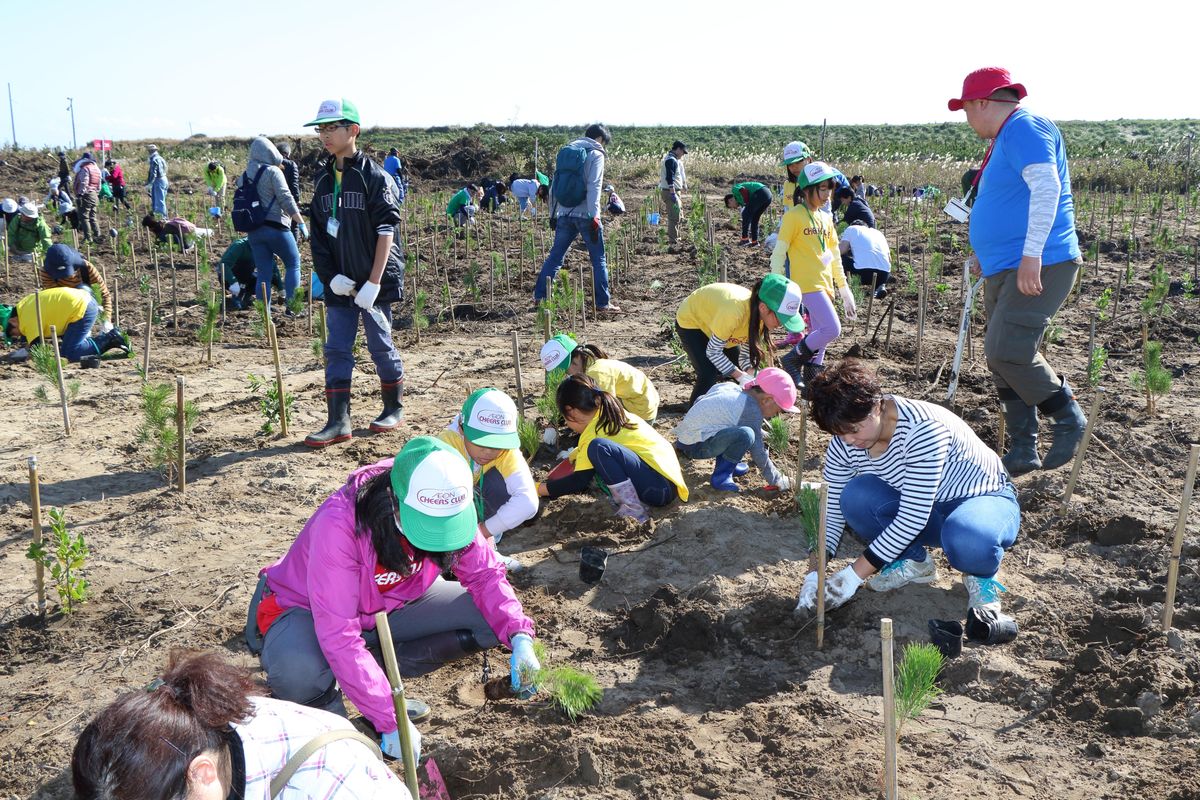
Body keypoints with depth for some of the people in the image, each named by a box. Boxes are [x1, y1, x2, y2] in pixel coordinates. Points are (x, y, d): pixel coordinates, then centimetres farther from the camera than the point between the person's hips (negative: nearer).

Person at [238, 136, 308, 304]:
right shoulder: (273, 171, -6)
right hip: (276, 227, -6)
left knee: (263, 273, 7)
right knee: (293, 264, 9)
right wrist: (301, 222, -11)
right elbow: (286, 198, -12)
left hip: (254, 230, 6)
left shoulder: (244, 176, 13)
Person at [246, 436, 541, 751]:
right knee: (297, 672, -40)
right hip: (308, 611, -5)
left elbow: (484, 574, -7)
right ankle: (327, 702, -4)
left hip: (389, 607, 5)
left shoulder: (445, 512, -21)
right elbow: (340, 638, -37)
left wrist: (518, 636, -25)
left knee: (493, 617, -13)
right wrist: (392, 722, -37)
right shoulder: (339, 525, -37)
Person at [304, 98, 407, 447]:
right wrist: (330, 276, -3)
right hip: (338, 282, 6)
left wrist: (374, 282, -18)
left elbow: (386, 231, -13)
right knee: (337, 349, 4)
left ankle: (394, 407, 24)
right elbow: (318, 235, 10)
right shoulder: (323, 178, 9)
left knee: (380, 345, 5)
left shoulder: (373, 175, -9)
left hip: (375, 280, -5)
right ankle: (338, 421, 8)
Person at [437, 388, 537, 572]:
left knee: (500, 481, -28)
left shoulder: (506, 450, -27)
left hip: (477, 502, 3)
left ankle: (489, 550, -10)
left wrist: (482, 531, -41)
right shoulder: (445, 446, -35)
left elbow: (527, 502, -40)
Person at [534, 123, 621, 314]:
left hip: (564, 214, 5)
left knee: (555, 255, 11)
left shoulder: (566, 151, 15)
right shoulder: (595, 154, -3)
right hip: (585, 215, -5)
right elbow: (593, 188, -13)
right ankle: (603, 303, 2)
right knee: (598, 259, 2)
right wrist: (594, 218, -15)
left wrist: (553, 214, 20)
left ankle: (539, 296, 10)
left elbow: (554, 186, 15)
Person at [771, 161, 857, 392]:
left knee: (819, 339, 7)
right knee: (832, 329, -20)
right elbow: (778, 254, -8)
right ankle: (792, 358, -2)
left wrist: (845, 292, 22)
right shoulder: (794, 216, -5)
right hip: (807, 284, -8)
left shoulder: (826, 219, 16)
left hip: (825, 285, 8)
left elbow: (835, 259, 22)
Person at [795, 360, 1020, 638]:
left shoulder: (922, 428, -33)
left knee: (967, 541, -42)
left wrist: (854, 575, -32)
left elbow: (913, 519, -34)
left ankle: (981, 573, -4)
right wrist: (815, 573, -21)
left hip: (986, 500, -6)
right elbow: (831, 509, -8)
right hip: (917, 507, 6)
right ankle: (914, 562, 2)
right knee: (855, 496, -24)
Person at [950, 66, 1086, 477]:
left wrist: (1031, 255, -28)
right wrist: (987, 255, 26)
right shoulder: (1006, 139, 20)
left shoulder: (1024, 127, -11)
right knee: (1004, 357, 9)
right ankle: (1023, 450, 16)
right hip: (1004, 271, 10)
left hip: (1038, 267, -10)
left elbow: (1046, 187, -23)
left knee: (1005, 350, -18)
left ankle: (1067, 417, 3)